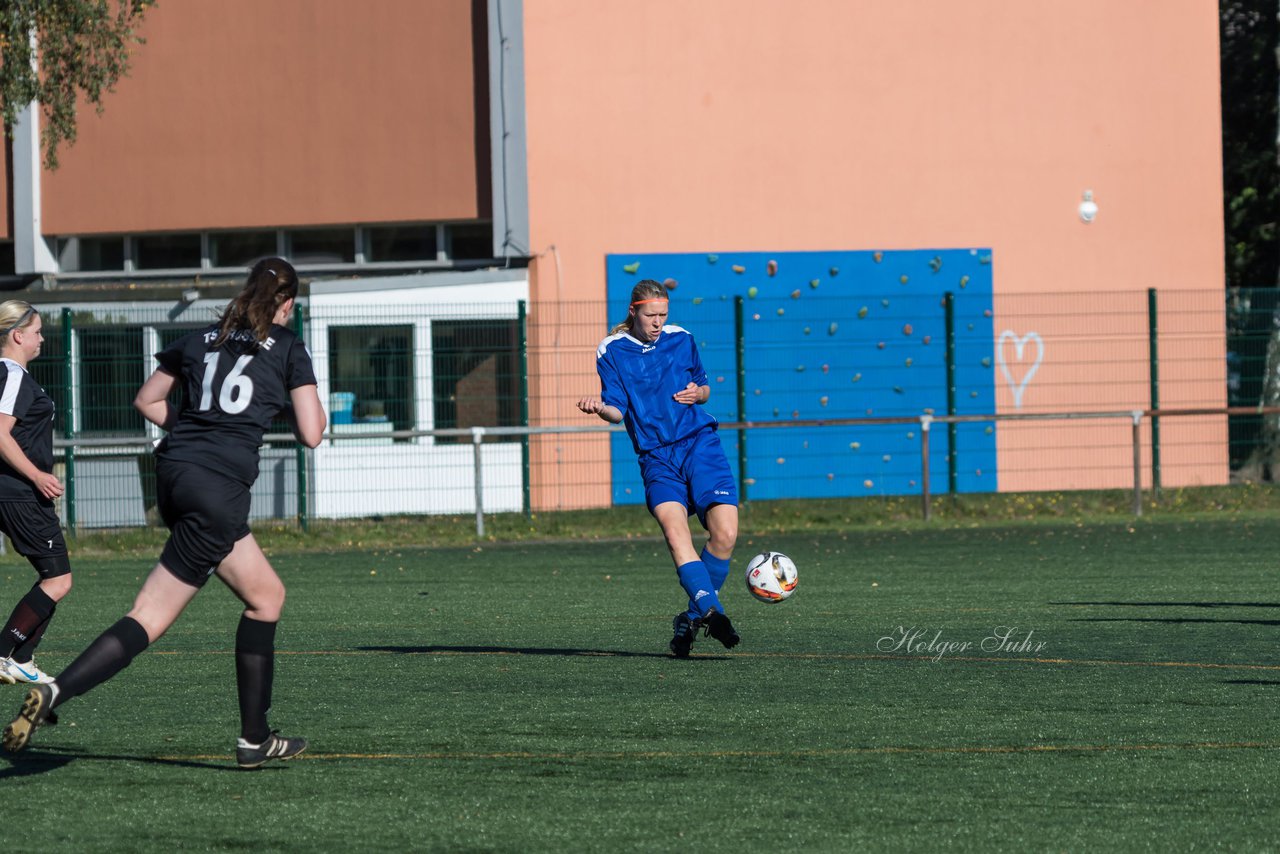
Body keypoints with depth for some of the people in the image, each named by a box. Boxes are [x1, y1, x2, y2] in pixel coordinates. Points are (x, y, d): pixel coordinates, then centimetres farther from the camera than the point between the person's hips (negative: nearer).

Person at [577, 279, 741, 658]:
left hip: (701, 445, 2)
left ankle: (692, 618, 3)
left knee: (725, 534, -14)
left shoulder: (682, 340, 12)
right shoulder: (612, 352, 5)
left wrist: (698, 392, 1)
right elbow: (617, 411, 0)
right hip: (657, 456, -2)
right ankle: (711, 610, -39)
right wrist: (600, 407, -23)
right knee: (673, 527, -28)